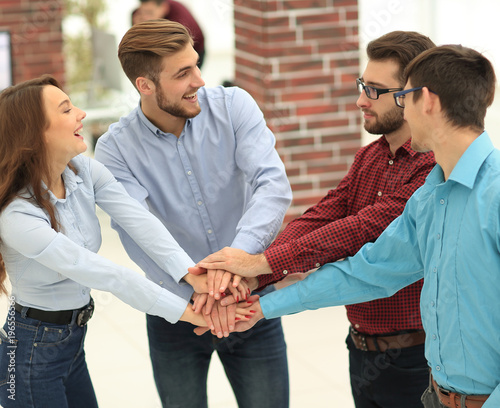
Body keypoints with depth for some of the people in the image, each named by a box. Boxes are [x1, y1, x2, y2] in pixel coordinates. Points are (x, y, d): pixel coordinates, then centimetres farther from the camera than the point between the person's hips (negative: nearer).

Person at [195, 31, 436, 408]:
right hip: (361, 348, 8)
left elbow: (366, 228, -27)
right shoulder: (370, 157, 9)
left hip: (411, 359, -8)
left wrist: (261, 262, -29)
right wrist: (242, 277, -18)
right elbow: (318, 219, -2)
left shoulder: (436, 166, -20)